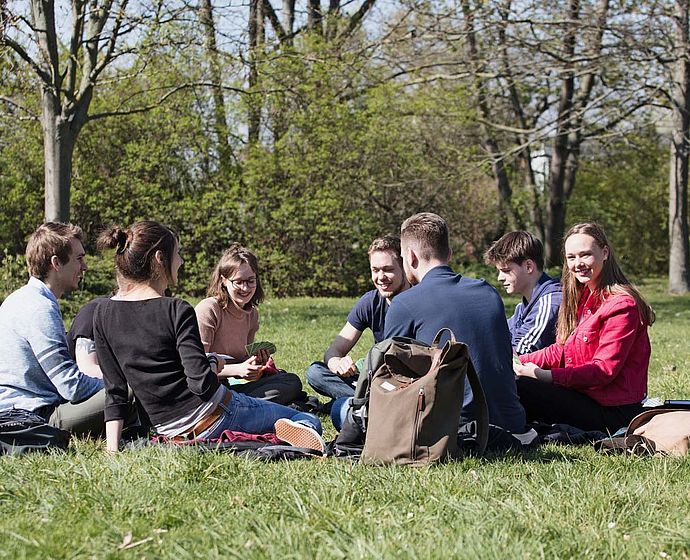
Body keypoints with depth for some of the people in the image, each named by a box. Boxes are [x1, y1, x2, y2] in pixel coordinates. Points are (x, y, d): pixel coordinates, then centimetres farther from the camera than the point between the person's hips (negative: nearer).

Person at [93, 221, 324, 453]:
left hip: (169, 432, 6)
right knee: (310, 422, 9)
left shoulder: (103, 314, 1)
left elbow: (114, 392, 2)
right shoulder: (177, 311, -16)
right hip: (216, 416, -6)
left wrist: (112, 450, 4)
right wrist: (214, 363, 1)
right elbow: (202, 383, -21)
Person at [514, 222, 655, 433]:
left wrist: (544, 375, -24)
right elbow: (561, 351, 13)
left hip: (613, 413, -9)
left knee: (519, 388, -21)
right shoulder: (582, 298, 14)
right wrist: (517, 361, -1)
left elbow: (604, 370, -20)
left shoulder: (621, 305, -16)